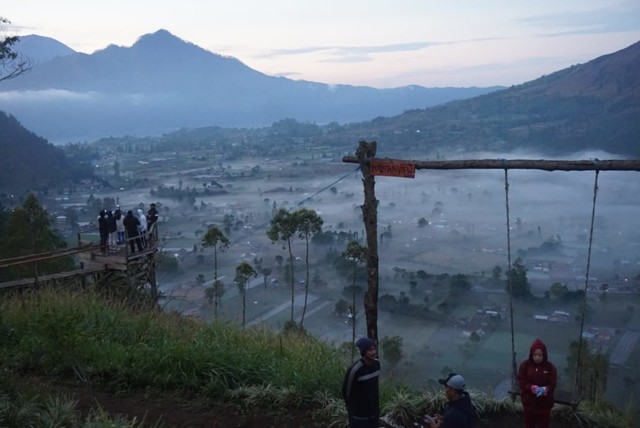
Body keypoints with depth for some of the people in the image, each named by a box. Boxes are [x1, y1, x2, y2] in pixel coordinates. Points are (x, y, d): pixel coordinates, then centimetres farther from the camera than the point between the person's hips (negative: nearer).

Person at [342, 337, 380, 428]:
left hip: (373, 411, 6)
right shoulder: (354, 369, -25)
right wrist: (352, 406, 4)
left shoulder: (377, 364, -5)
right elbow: (346, 390, -11)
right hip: (359, 414, -6)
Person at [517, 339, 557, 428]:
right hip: (529, 402, 1)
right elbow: (521, 381, -7)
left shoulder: (550, 367, -7)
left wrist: (545, 390, -28)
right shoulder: (524, 365, -7)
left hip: (544, 403, 0)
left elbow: (553, 385, -7)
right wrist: (532, 388, -24)